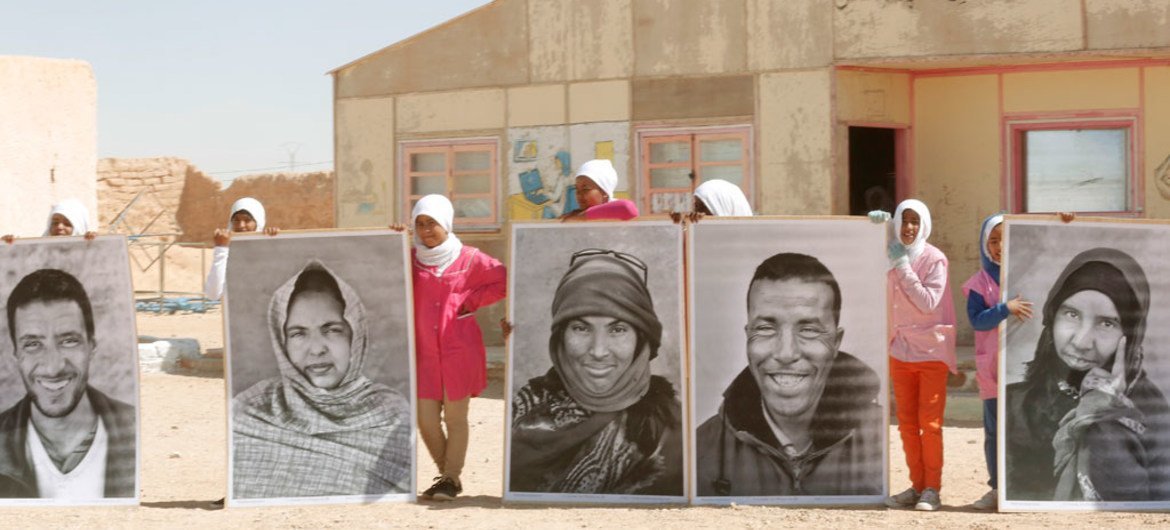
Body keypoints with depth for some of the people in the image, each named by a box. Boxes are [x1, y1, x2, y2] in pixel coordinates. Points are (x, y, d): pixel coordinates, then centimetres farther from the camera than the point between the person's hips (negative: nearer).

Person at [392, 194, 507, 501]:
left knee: (455, 418, 1)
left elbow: (503, 281, 1)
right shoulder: (411, 260, 8)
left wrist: (471, 301, -6)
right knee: (426, 421, 2)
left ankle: (451, 478, 10)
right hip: (424, 354, 3)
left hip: (459, 353, -3)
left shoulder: (469, 259, -2)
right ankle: (448, 473, 19)